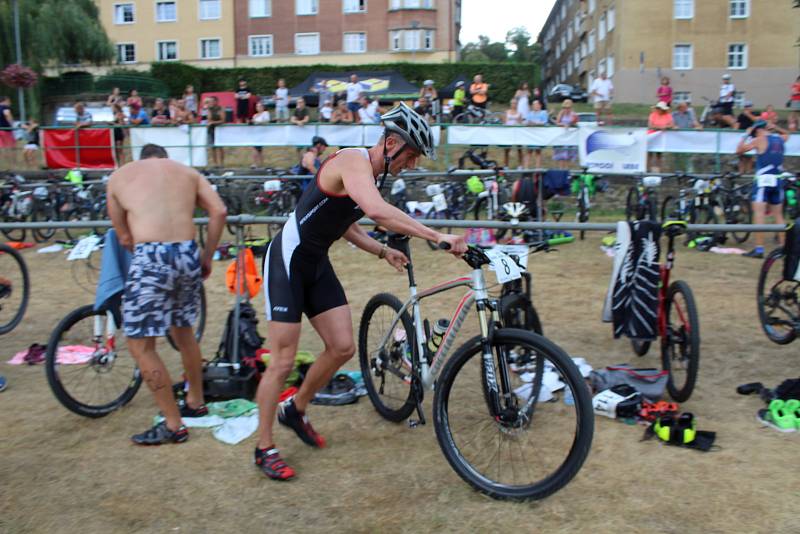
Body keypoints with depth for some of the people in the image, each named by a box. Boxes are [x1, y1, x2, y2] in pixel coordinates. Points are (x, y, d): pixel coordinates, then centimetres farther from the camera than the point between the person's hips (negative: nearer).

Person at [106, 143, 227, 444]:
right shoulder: (187, 172, 20)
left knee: (140, 345, 8)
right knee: (183, 331, 24)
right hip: (188, 254, 4)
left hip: (149, 257, -4)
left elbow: (125, 238, 14)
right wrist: (207, 257, 12)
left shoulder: (119, 176, 18)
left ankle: (173, 425, 13)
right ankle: (196, 403, 39)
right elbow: (219, 211, 5)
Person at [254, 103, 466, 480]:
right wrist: (438, 237, -41)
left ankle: (295, 410, 28)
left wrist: (383, 252, 8)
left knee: (342, 348, 5)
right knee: (283, 361, -4)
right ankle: (265, 448, 13)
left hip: (317, 264, 9)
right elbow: (378, 212, -42)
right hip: (288, 261, -9)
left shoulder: (374, 176, 8)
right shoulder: (353, 161, -22)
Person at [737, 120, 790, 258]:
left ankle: (759, 249, -19)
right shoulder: (780, 139, 15)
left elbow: (739, 150, -6)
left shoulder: (760, 140, -4)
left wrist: (746, 135, 6)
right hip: (778, 181, 7)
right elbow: (786, 134, 39)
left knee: (759, 213, -11)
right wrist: (775, 128, 25)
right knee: (778, 215, 13)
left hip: (763, 179, -6)